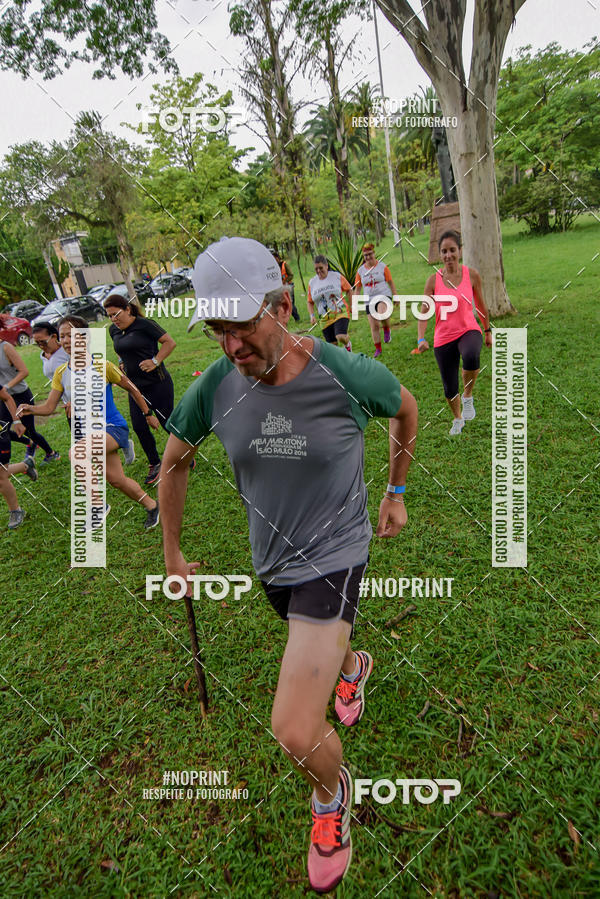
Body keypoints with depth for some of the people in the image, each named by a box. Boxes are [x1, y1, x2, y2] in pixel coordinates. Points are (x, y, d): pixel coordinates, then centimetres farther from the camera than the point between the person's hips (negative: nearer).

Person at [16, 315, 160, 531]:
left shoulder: (101, 366, -11)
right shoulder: (61, 373, 2)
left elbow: (131, 388, 0)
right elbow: (49, 406, 2)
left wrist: (148, 414, 7)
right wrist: (31, 409, -20)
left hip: (113, 427, -6)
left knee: (77, 452, -32)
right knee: (116, 480, 6)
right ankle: (151, 506, 31)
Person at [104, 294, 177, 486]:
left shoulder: (144, 325, -13)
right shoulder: (114, 330, 8)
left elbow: (170, 342, -12)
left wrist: (155, 361, -20)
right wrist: (122, 361, 10)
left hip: (157, 383, -7)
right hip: (135, 386, 7)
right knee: (139, 427, 4)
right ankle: (155, 465, 21)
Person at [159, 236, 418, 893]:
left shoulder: (347, 375, -24)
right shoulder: (215, 387, -14)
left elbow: (405, 408, 0)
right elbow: (174, 462, 4)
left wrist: (396, 493, 7)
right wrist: (171, 552, 11)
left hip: (333, 556, -4)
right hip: (271, 561, 5)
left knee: (294, 734, -12)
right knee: (320, 643, 33)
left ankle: (331, 793, 26)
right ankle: (353, 666, 71)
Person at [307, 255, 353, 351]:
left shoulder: (337, 276, 0)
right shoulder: (312, 282, 5)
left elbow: (349, 290, 10)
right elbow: (310, 302, 14)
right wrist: (312, 315, 0)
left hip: (340, 313, -3)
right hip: (325, 320, 3)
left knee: (341, 337, -24)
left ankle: (347, 344, 10)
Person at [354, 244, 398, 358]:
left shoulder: (382, 267, 1)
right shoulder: (361, 270, 7)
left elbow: (390, 283, 5)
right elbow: (357, 288, 13)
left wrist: (395, 297, 2)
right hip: (369, 300, 3)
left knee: (382, 313, -34)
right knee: (373, 325, 2)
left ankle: (387, 329, -3)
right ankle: (378, 349, 17)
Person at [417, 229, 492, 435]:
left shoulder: (471, 275, -2)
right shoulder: (433, 280, -3)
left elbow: (480, 305, 11)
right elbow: (424, 312, -5)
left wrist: (488, 331, 18)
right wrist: (421, 339, -19)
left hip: (469, 330, -1)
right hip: (443, 338, 1)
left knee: (471, 356, -39)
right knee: (449, 389, 7)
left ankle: (468, 397, -12)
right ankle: (458, 419, 39)